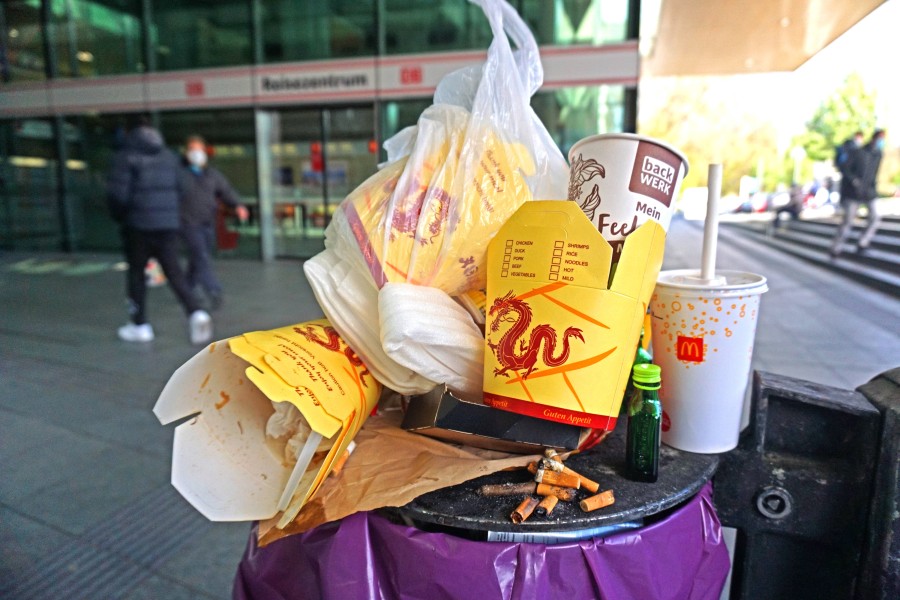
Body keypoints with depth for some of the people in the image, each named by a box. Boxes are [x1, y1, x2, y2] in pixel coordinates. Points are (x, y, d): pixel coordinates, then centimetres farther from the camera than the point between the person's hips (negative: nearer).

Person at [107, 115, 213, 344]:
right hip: (169, 224, 4)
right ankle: (196, 313, -16)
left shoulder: (126, 156, -5)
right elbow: (179, 190, 12)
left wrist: (120, 216, 8)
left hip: (138, 225, -3)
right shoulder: (170, 156, 11)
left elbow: (118, 193, -10)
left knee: (136, 273, 11)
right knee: (174, 272, 4)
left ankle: (140, 325, 18)